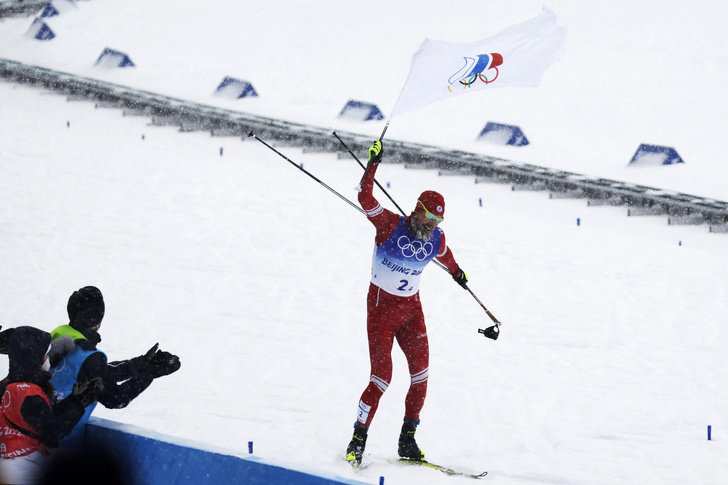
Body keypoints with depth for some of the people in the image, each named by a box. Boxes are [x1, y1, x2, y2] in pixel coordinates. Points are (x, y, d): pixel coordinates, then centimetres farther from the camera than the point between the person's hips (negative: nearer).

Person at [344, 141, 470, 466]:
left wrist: (457, 273, 44)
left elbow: (445, 257, 25)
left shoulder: (436, 240, 0)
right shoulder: (391, 225, -15)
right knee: (381, 378, -11)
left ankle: (407, 440, 3)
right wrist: (372, 166, -38)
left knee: (421, 374, -7)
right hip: (381, 307, -5)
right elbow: (365, 200, -29)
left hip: (411, 308, 5)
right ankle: (358, 440, 2)